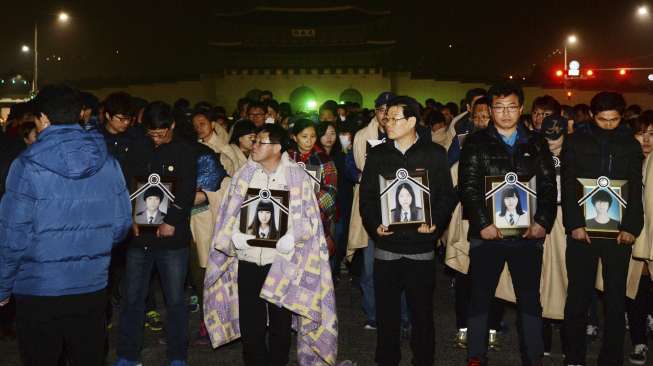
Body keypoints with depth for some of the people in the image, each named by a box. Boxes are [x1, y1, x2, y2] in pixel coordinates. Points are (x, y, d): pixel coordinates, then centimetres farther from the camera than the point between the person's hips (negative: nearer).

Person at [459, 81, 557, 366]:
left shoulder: (536, 144, 10)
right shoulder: (476, 143, 3)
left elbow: (549, 187, 6)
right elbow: (468, 187, -5)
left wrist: (543, 222, -7)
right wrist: (483, 223, -14)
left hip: (528, 234, 2)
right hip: (487, 233, -2)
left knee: (530, 299, 8)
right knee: (480, 297, 4)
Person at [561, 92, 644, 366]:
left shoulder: (631, 145, 9)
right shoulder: (576, 142, 4)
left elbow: (636, 190, 6)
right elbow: (568, 186, -1)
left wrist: (632, 227, -6)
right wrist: (575, 224, -11)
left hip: (619, 231, 2)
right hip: (582, 229, -1)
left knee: (616, 297, 5)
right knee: (578, 295, 2)